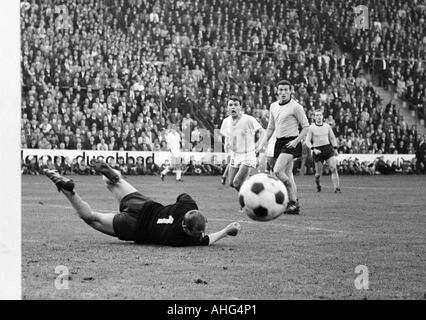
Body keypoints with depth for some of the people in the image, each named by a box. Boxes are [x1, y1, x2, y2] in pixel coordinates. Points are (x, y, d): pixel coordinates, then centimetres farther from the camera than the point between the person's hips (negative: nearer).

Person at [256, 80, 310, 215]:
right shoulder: (273, 106, 12)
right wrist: (263, 143, 13)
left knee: (277, 170, -20)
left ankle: (293, 202, -10)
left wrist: (296, 141, -17)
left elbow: (306, 126, -6)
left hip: (291, 142, -7)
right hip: (279, 142, 7)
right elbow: (271, 128, 22)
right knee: (288, 174, 7)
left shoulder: (296, 107, -9)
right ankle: (295, 204, 13)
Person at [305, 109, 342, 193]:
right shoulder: (311, 128, -3)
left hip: (328, 148, 2)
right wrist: (314, 149, -15)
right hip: (317, 151, -2)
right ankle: (317, 183, 35)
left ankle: (337, 188, -15)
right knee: (319, 173, 2)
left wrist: (335, 149, 8)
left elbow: (332, 138, 18)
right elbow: (307, 141, -2)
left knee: (334, 169, -14)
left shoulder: (327, 126, 7)